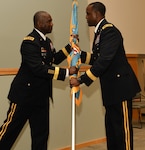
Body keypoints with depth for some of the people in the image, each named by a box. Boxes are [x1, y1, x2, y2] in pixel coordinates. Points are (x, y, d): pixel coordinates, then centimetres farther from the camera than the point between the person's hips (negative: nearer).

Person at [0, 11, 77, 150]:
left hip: (41, 95, 9)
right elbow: (39, 69, -29)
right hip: (25, 94, -8)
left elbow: (55, 59, 17)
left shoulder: (46, 41, 9)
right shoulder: (29, 42, -20)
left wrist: (70, 46, 7)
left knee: (41, 133, 12)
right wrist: (66, 72, -28)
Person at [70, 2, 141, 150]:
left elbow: (103, 61, -28)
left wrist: (81, 80, -28)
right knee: (111, 125, 15)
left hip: (120, 85, -10)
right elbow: (95, 58, 17)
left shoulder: (110, 31, -18)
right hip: (111, 86, 10)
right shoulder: (100, 32, 13)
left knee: (121, 126, -3)